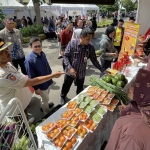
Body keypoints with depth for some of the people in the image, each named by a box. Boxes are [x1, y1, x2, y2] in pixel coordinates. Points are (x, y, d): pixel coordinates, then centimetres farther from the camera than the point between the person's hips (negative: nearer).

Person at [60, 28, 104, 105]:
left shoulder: (91, 47, -11)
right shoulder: (72, 43, -19)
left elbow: (94, 60, -2)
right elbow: (65, 56, -12)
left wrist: (102, 70, -6)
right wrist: (70, 67, -22)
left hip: (81, 72, 2)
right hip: (70, 71, -2)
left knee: (80, 88, 23)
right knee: (66, 86, 20)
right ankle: (63, 97, 50)